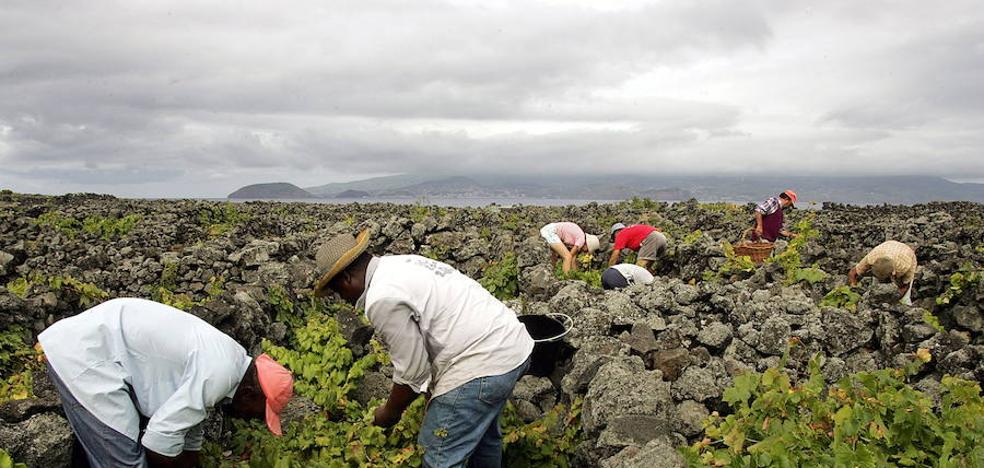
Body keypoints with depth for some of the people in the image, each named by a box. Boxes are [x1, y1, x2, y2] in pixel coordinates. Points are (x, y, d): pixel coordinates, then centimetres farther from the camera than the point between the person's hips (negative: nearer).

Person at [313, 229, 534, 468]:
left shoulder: (383, 299, -16)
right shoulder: (402, 264, 13)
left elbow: (412, 372, -11)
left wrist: (390, 412, 6)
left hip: (482, 364, -10)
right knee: (482, 431, 29)